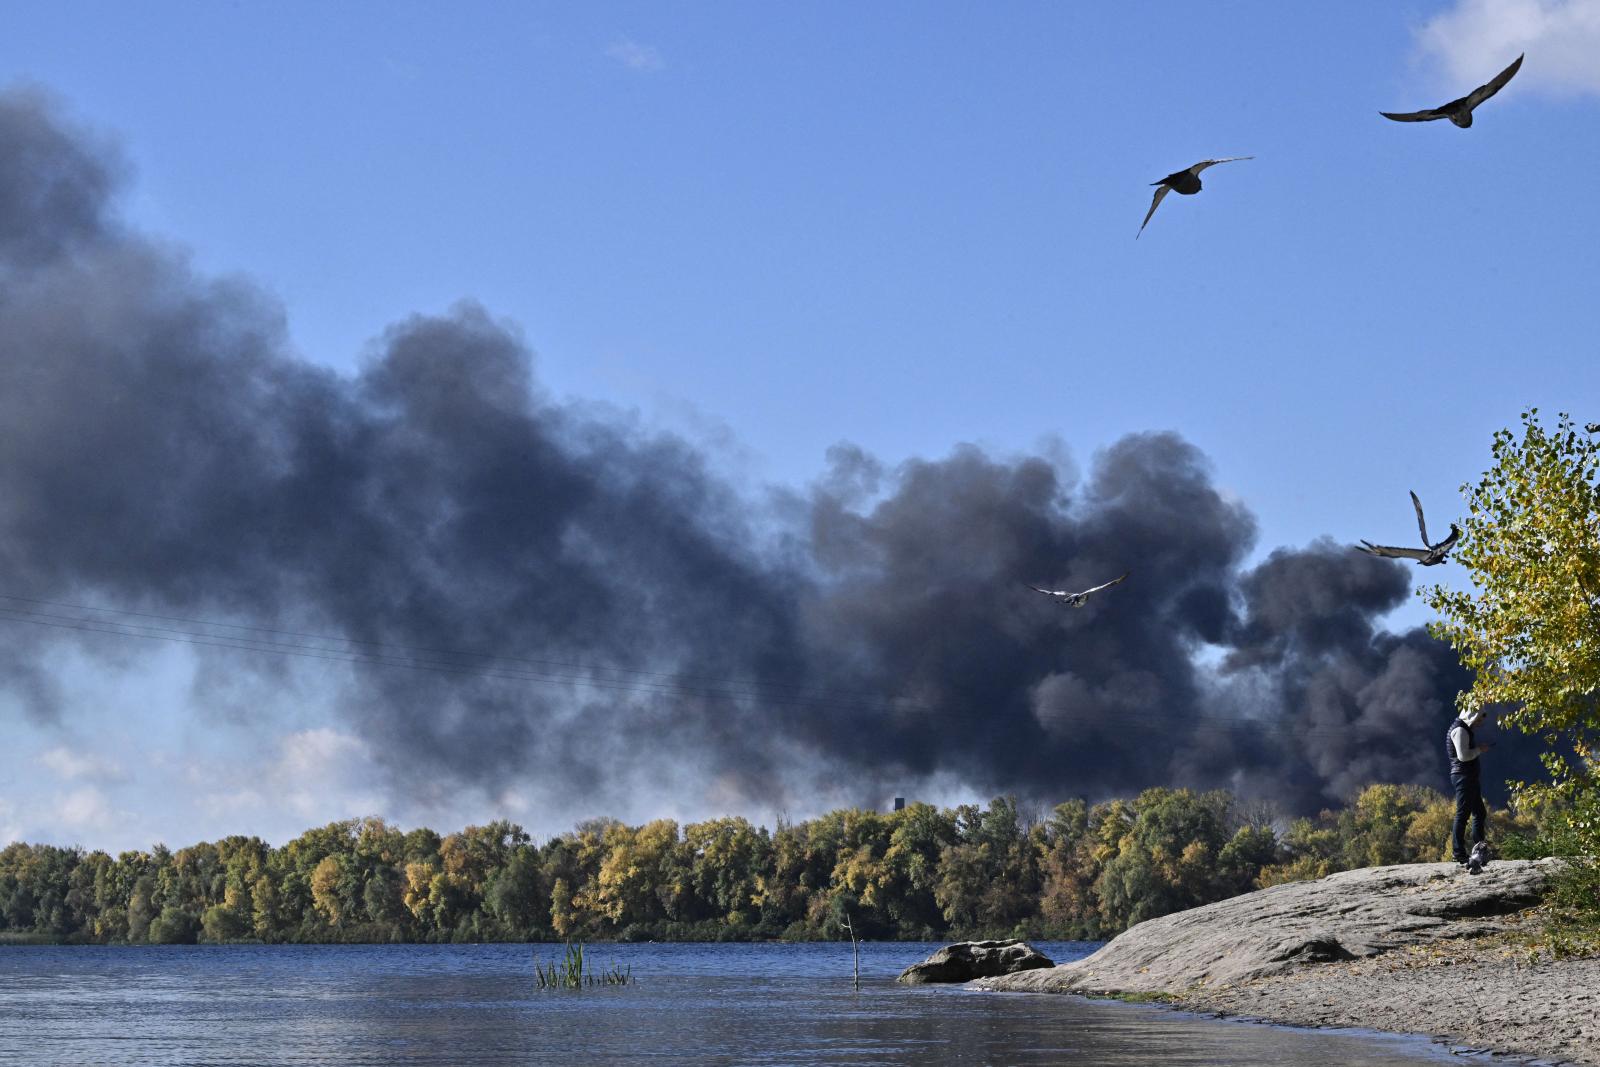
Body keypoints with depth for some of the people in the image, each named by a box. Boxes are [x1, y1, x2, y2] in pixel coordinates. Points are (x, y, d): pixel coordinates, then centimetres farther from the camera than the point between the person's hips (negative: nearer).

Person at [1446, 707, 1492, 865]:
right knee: (1462, 814, -10)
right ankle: (1458, 853, -9)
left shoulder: (1465, 729, 19)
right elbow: (1463, 755, -23)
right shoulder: (1459, 730, -14)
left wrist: (1479, 749, 12)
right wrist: (1479, 750, -11)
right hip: (1463, 776, -11)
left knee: (1480, 814, 14)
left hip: (1470, 777, 11)